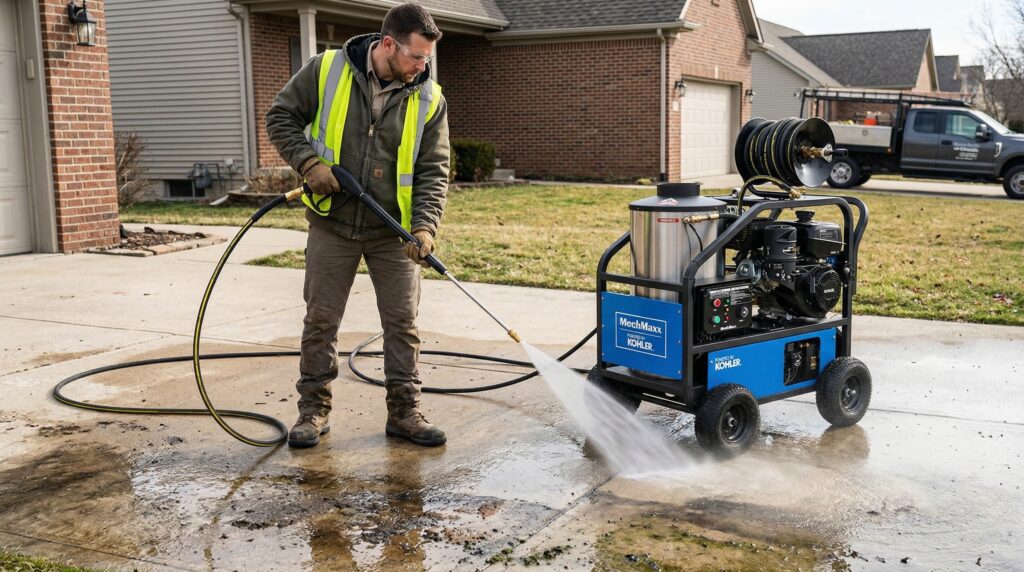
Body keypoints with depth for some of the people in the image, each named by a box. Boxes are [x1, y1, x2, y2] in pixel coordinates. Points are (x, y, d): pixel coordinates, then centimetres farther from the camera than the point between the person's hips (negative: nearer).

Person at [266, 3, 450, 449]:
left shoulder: (429, 99, -6)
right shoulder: (326, 70, -9)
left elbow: (433, 171, -5)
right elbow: (281, 117, 0)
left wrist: (425, 225, -19)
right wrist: (308, 162, -16)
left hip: (393, 231, 1)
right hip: (332, 224, -1)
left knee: (403, 322, 3)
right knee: (321, 320, 6)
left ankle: (404, 412, 16)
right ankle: (313, 410, 20)